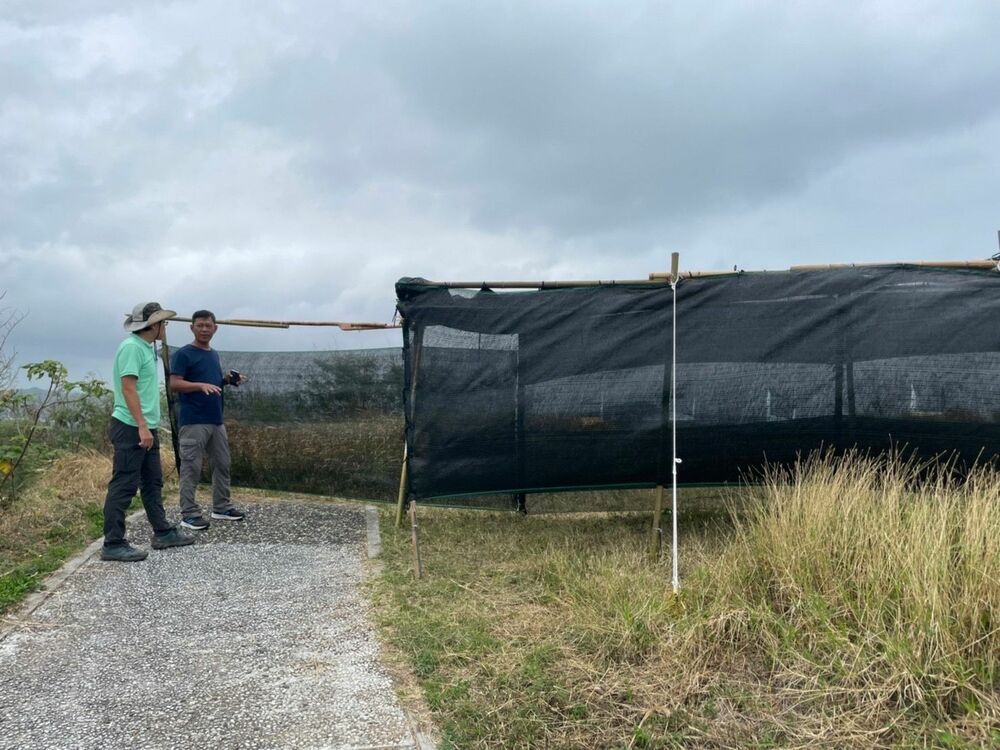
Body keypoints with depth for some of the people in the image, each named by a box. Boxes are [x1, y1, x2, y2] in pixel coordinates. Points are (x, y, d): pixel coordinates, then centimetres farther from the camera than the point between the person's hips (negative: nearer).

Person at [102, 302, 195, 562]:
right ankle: (113, 544, 0)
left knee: (153, 482, 15)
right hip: (131, 428, -10)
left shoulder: (147, 347, 14)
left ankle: (163, 532, 24)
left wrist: (149, 426, 17)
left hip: (146, 428, 10)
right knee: (123, 486, -5)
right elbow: (128, 387, -20)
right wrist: (142, 426, -24)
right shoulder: (132, 347, -14)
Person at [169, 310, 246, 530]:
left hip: (216, 421, 8)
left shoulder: (214, 354, 17)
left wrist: (227, 380, 5)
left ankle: (222, 507, 24)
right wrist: (201, 385, -29)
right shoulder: (183, 354, -7)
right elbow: (175, 384, -15)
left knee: (222, 464, 13)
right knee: (191, 468, -4)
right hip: (193, 422, -8)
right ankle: (189, 514, 2)